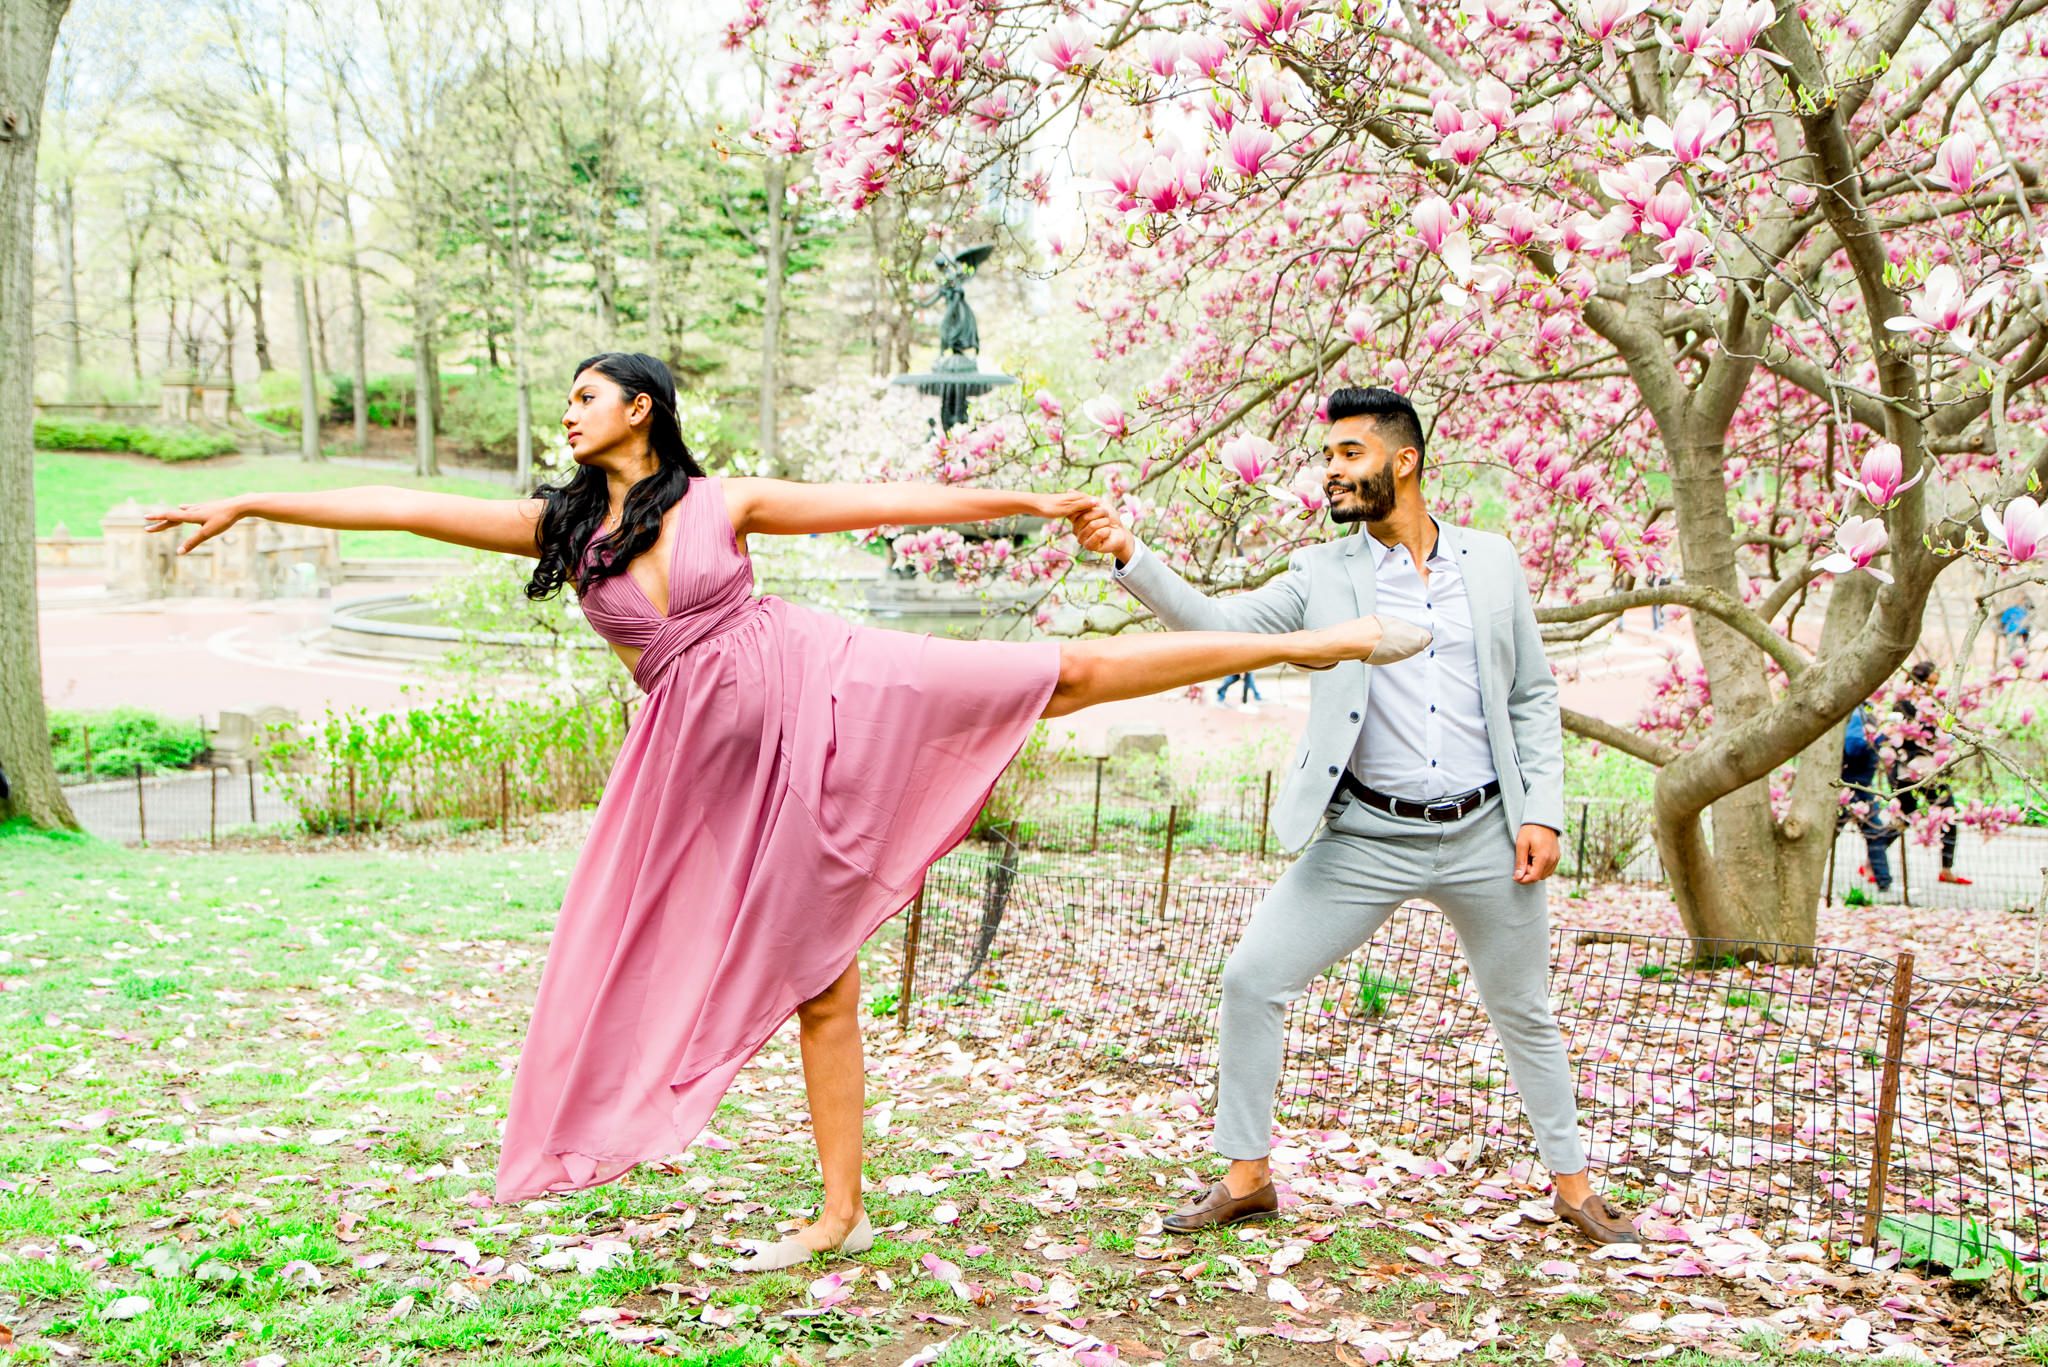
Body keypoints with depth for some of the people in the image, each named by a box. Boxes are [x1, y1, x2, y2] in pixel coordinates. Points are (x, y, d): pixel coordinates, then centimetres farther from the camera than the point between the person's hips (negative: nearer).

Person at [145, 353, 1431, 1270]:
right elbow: (407, 508, 5)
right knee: (814, 981, 7)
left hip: (823, 688, -2)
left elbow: (892, 501, 0)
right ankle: (845, 1212, 17)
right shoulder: (559, 526, 8)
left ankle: (1315, 641, -4)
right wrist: (246, 503, 4)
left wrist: (1031, 500, -2)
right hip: (728, 768, 3)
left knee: (1069, 675, -12)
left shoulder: (724, 501, 1)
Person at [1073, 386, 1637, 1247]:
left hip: (1485, 834, 0)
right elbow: (1221, 625, -14)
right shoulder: (1324, 576, -1)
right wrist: (1129, 556, -28)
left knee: (1524, 1013, 13)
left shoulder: (1492, 563, 2)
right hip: (1368, 839, 0)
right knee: (1252, 981, -5)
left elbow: (1533, 698, 6)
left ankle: (1574, 1187, 33)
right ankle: (1246, 1178, 11)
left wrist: (1543, 812, -4)